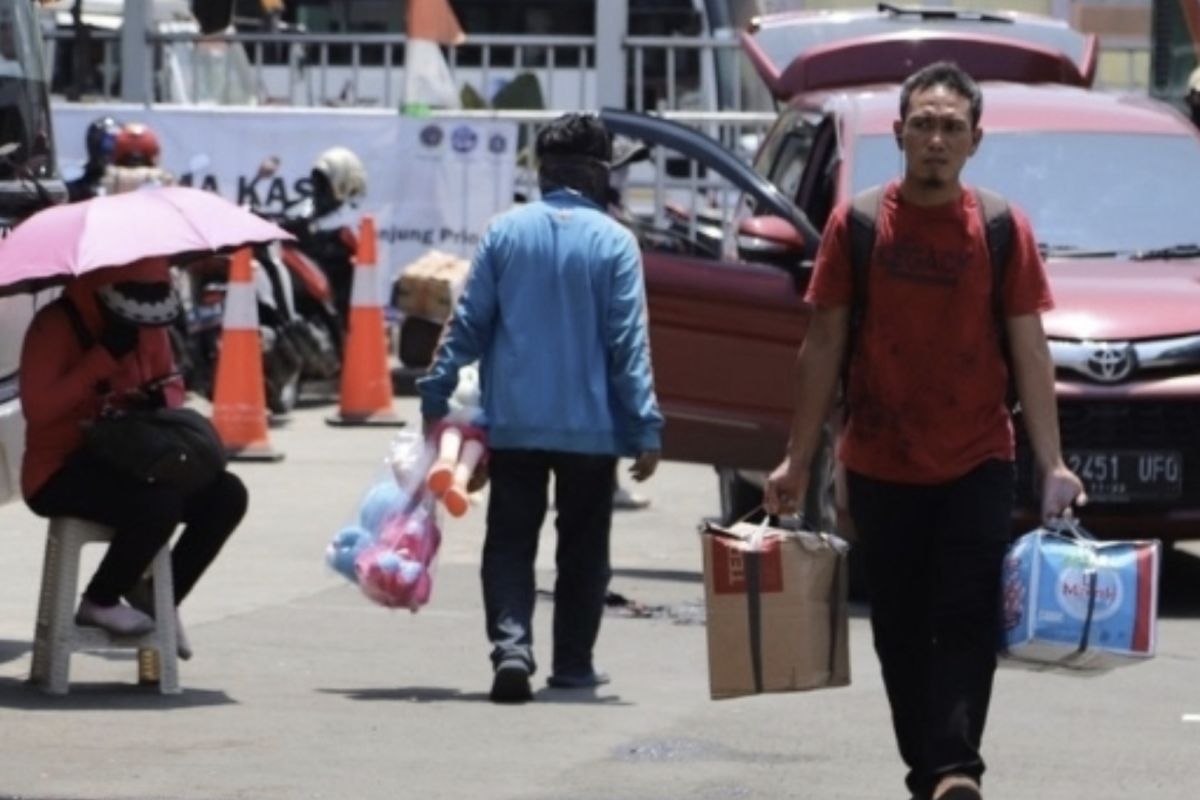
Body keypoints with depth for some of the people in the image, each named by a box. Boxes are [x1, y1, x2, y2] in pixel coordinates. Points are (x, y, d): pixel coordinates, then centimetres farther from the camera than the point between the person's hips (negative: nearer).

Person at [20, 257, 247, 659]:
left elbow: (171, 382, 19)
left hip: (123, 464, 8)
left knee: (226, 495, -9)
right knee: (159, 505, -33)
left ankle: (161, 598, 5)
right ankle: (99, 603, -9)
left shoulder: (146, 324, 6)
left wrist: (162, 398, -8)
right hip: (62, 475, -8)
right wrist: (105, 355, -28)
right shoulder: (55, 325, -17)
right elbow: (38, 408, -26)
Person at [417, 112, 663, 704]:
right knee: (582, 546, 12)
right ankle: (572, 664, 16)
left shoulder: (505, 232, -1)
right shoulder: (612, 241, -7)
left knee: (509, 543, 5)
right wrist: (646, 428, -7)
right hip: (591, 425, -1)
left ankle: (510, 642, -16)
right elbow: (628, 342, -9)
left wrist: (435, 395, 8)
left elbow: (469, 323, 0)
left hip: (514, 420, 1)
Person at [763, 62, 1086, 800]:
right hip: (880, 466, 1)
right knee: (900, 631, 7)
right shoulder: (856, 226, 0)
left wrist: (1053, 464, -6)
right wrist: (799, 460, 2)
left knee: (968, 621, -12)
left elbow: (1030, 351, 1)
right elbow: (824, 345, 4)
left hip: (978, 463, -1)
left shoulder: (1004, 229, 0)